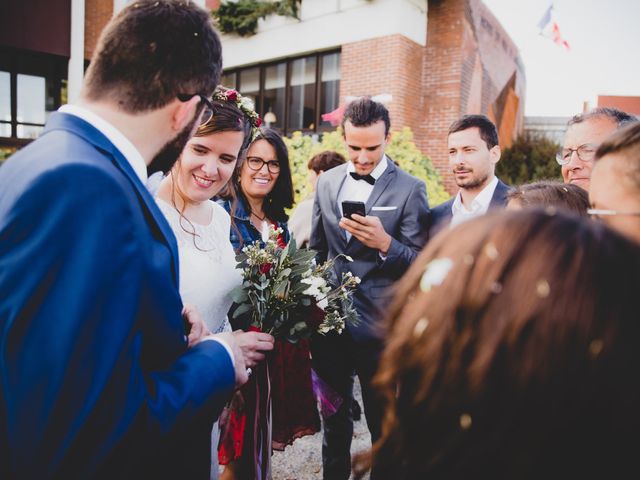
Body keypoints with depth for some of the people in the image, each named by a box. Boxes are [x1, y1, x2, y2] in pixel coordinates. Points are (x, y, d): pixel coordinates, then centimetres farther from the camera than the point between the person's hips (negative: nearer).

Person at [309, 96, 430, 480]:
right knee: (333, 417, 21)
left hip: (379, 325, -4)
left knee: (384, 422, 14)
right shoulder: (327, 181, 6)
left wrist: (384, 243, -27)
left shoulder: (410, 189, -9)